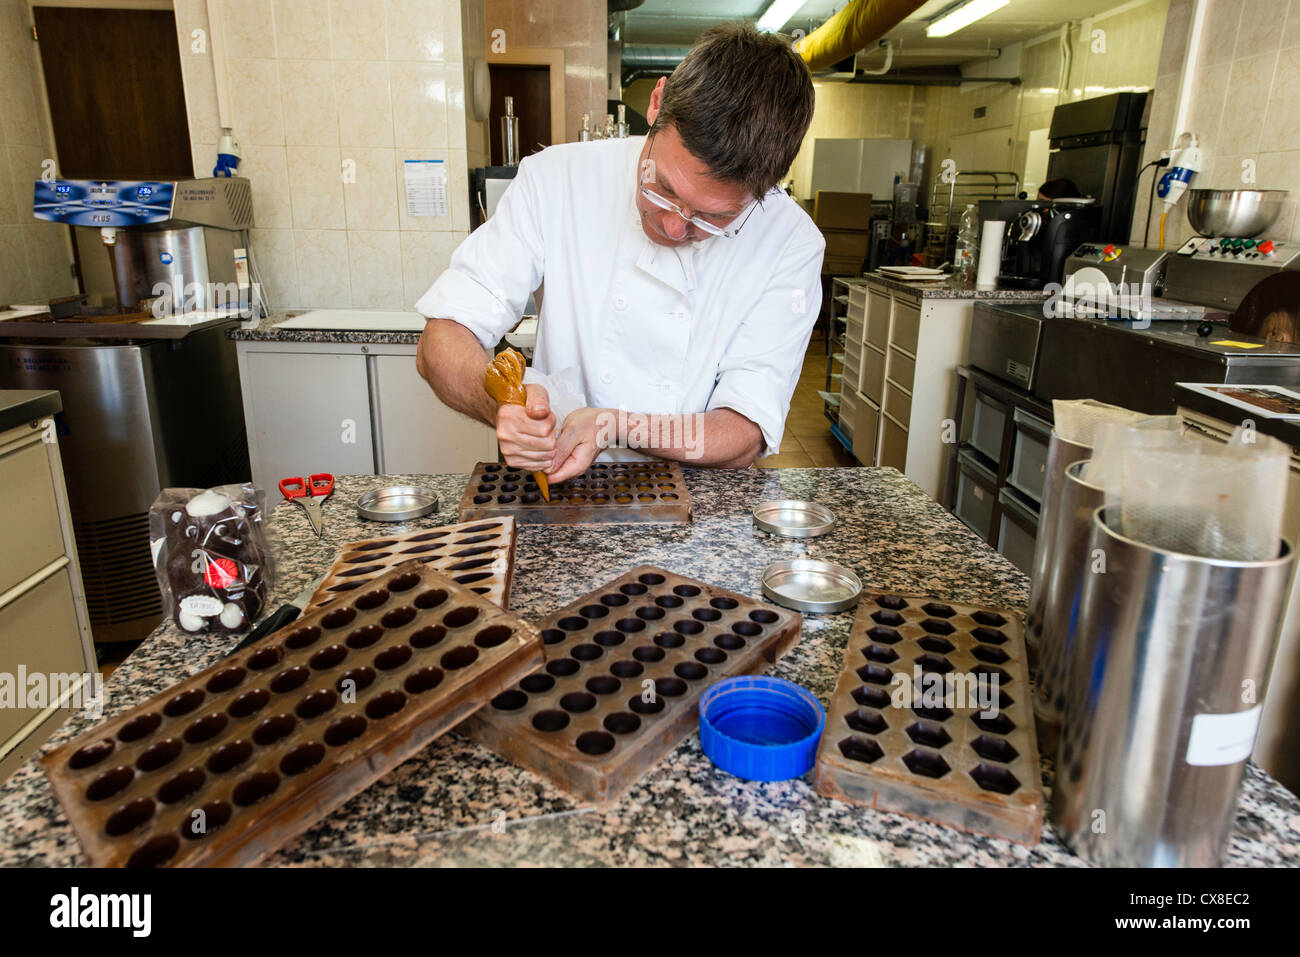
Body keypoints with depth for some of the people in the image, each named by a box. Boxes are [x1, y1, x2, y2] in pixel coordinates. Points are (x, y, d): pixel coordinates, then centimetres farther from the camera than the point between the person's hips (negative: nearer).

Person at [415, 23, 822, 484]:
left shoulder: (791, 244, -10)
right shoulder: (556, 179, -8)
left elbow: (744, 438, -12)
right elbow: (442, 341, -7)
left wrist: (614, 427, -27)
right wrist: (501, 404, -28)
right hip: (558, 502, 1)